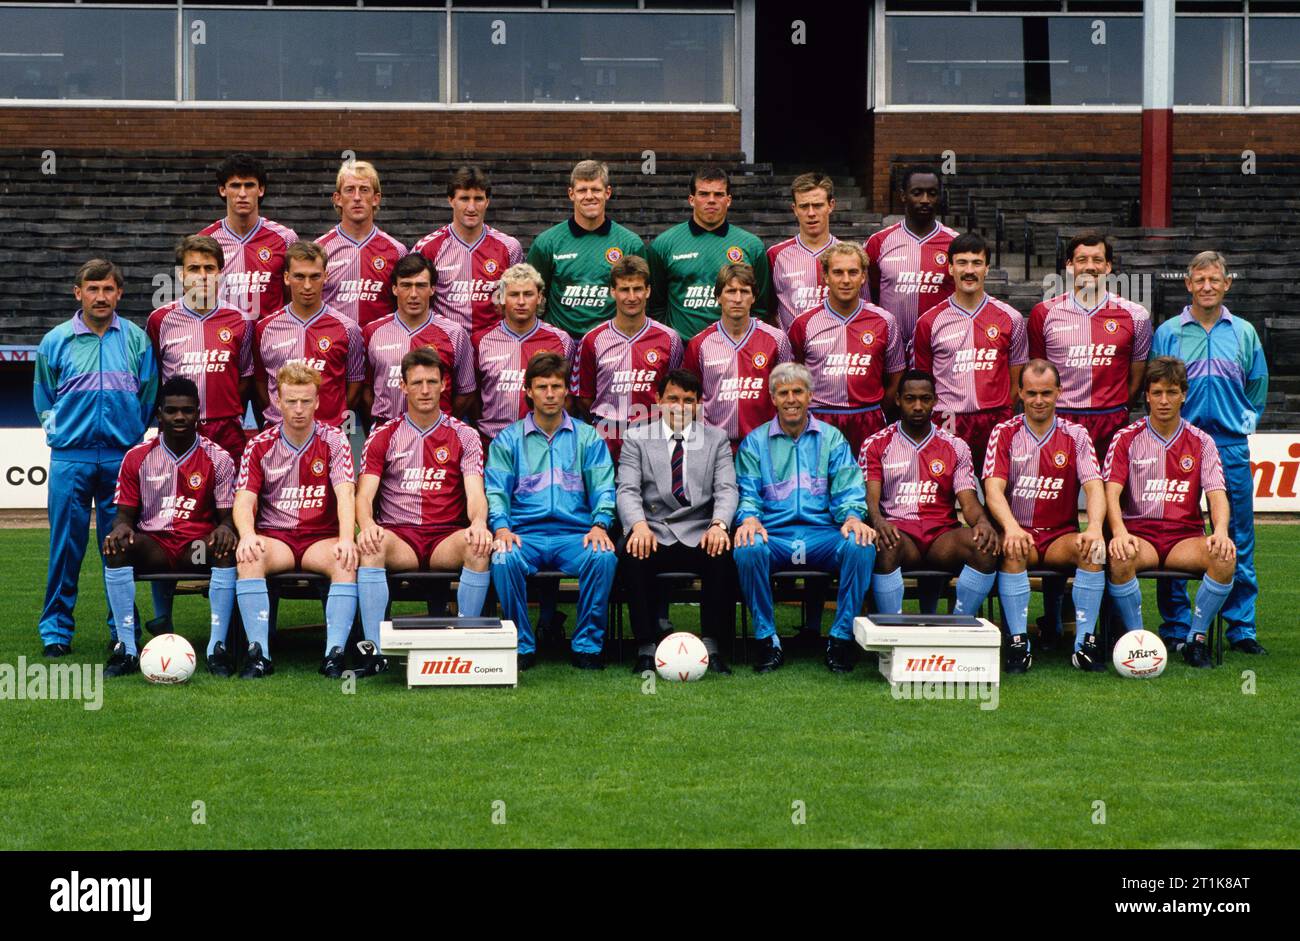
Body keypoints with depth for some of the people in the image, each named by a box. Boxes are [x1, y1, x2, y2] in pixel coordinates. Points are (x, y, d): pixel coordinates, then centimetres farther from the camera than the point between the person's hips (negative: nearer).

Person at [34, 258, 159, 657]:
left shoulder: (137, 339, 4)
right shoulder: (55, 341, 3)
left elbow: (149, 397, 11)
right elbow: (43, 399, 13)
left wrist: (132, 435, 9)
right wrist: (58, 430, 7)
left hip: (123, 457, 1)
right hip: (70, 457, -1)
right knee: (66, 545, -1)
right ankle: (56, 629, 8)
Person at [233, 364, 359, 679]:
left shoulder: (333, 440, 2)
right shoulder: (259, 446, 6)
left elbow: (345, 493, -11)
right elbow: (245, 500, -3)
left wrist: (346, 539, -30)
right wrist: (247, 535, -27)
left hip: (322, 538, -1)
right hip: (274, 537, 1)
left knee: (348, 560, -34)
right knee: (247, 557, -33)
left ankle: (335, 653, -39)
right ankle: (259, 654, -36)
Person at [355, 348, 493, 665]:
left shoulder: (464, 436, 11)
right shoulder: (383, 436, 11)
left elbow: (475, 492, -2)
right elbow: (364, 494, 1)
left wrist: (479, 523, -27)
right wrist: (367, 525, -24)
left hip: (447, 538, 0)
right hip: (398, 535, 0)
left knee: (479, 547, -33)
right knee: (369, 545, -35)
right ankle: (373, 647, -36)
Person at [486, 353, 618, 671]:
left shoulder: (587, 438, 15)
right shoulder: (508, 440, 14)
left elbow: (603, 488, 7)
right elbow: (496, 491, 6)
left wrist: (599, 525, -13)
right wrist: (501, 528, -14)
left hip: (574, 534, 0)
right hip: (525, 534, 0)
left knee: (604, 556, -33)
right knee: (503, 559, -34)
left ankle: (587, 645, -20)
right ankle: (523, 646, -19)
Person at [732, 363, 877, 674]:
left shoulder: (832, 438, 15)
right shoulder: (755, 442, 15)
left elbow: (848, 491, 7)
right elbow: (747, 494, 6)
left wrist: (853, 517, -16)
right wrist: (749, 518, -17)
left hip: (823, 535, 1)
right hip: (773, 536, 0)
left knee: (860, 546, -31)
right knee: (748, 550, -35)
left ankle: (841, 637, -17)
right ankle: (767, 640, -20)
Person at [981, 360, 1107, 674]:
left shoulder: (1075, 435, 4)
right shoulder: (1004, 433, 1)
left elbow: (1093, 486, -8)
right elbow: (993, 488, -12)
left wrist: (1094, 527, -30)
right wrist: (1011, 527, -33)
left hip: (1061, 536, 1)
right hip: (1019, 531, -1)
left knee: (1094, 549, -29)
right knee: (1012, 550, -35)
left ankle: (1084, 641, -24)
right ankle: (1019, 641, -31)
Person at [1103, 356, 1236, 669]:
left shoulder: (1201, 442, 9)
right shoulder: (1126, 439, 5)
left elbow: (1216, 493, -1)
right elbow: (1112, 492, -6)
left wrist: (1220, 531, -24)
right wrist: (1119, 532, -26)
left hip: (1186, 535, 2)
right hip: (1139, 532, -2)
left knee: (1225, 556, -30)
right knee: (1119, 557, -36)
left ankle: (1196, 638, -14)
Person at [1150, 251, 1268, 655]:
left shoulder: (1244, 333, 10)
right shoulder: (1167, 333, 5)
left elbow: (1257, 389, 18)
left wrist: (1244, 421, 8)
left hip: (1231, 446, 1)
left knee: (1238, 541, 2)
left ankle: (1241, 627, 9)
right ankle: (1175, 627, 7)